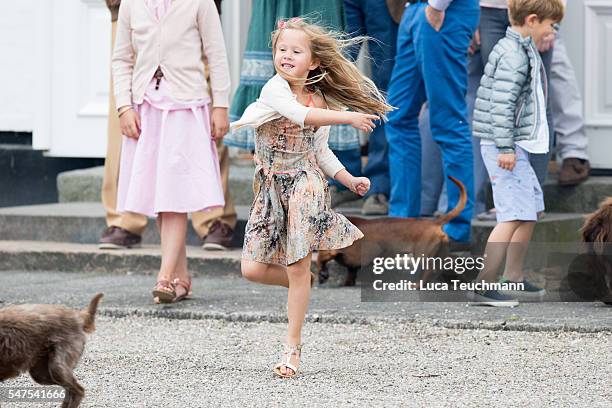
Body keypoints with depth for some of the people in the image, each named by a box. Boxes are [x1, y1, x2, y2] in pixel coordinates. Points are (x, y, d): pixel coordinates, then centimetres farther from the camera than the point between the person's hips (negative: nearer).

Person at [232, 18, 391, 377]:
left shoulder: (320, 102, 4)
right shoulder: (275, 88, -8)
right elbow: (300, 115, -28)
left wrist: (350, 180, 10)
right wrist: (347, 117, -32)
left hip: (304, 186, 0)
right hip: (270, 188, 0)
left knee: (297, 268, -6)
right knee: (253, 270, -3)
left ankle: (294, 346, 3)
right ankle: (306, 283, 26)